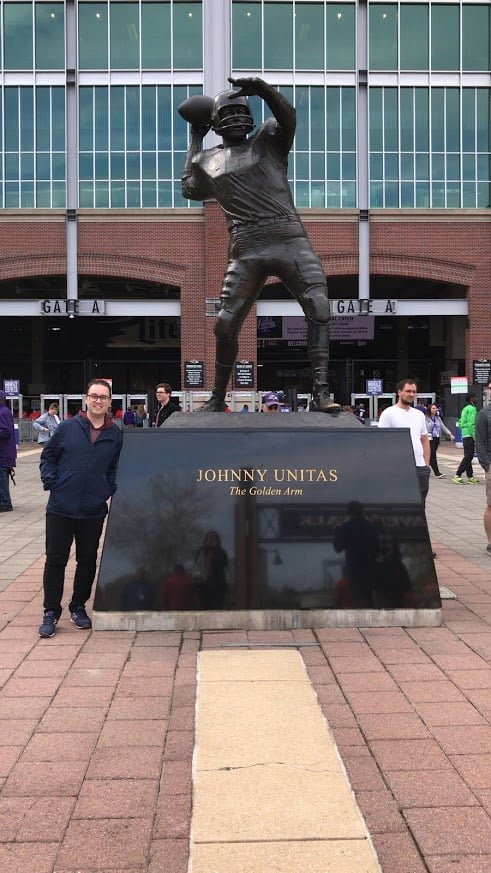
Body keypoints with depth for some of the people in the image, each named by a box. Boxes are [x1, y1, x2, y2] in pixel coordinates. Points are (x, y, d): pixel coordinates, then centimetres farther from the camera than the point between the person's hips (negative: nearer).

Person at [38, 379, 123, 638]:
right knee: (55, 560, 4)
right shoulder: (67, 428, -4)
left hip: (94, 510, 2)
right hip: (61, 508, -2)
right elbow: (48, 455, 4)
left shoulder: (115, 434, 1)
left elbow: (117, 467, 10)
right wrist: (50, 482, -6)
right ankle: (51, 612, 14)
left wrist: (109, 489, -2)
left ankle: (78, 607, 28)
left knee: (87, 560, 11)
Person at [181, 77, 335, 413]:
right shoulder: (209, 161, 20)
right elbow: (190, 189, 35)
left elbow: (288, 117, -6)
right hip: (245, 250, 2)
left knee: (319, 309, -16)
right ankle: (217, 399, 19)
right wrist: (196, 139, 36)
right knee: (226, 324, 3)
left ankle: (321, 392, -16)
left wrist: (264, 90, -24)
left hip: (289, 240, -2)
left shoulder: (269, 140, 13)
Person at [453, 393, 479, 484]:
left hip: (465, 435, 10)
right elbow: (471, 424, -18)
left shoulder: (465, 409, 17)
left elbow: (460, 422, 20)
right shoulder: (472, 409, -12)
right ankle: (457, 476, -11)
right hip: (469, 436, -10)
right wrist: (475, 438, -18)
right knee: (468, 456, -9)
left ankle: (470, 477, 16)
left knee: (468, 456, 11)